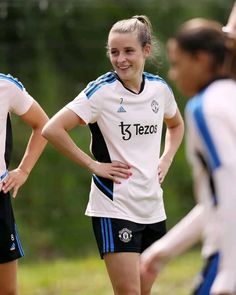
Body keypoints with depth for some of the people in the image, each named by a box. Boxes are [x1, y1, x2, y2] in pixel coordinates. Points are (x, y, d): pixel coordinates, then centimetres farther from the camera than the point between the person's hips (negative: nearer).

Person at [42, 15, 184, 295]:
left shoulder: (159, 88, 4)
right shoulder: (102, 91, -12)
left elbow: (176, 125, 26)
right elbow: (52, 129, -17)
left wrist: (166, 160, 9)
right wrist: (93, 165, -15)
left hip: (153, 208, 6)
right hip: (114, 208, -6)